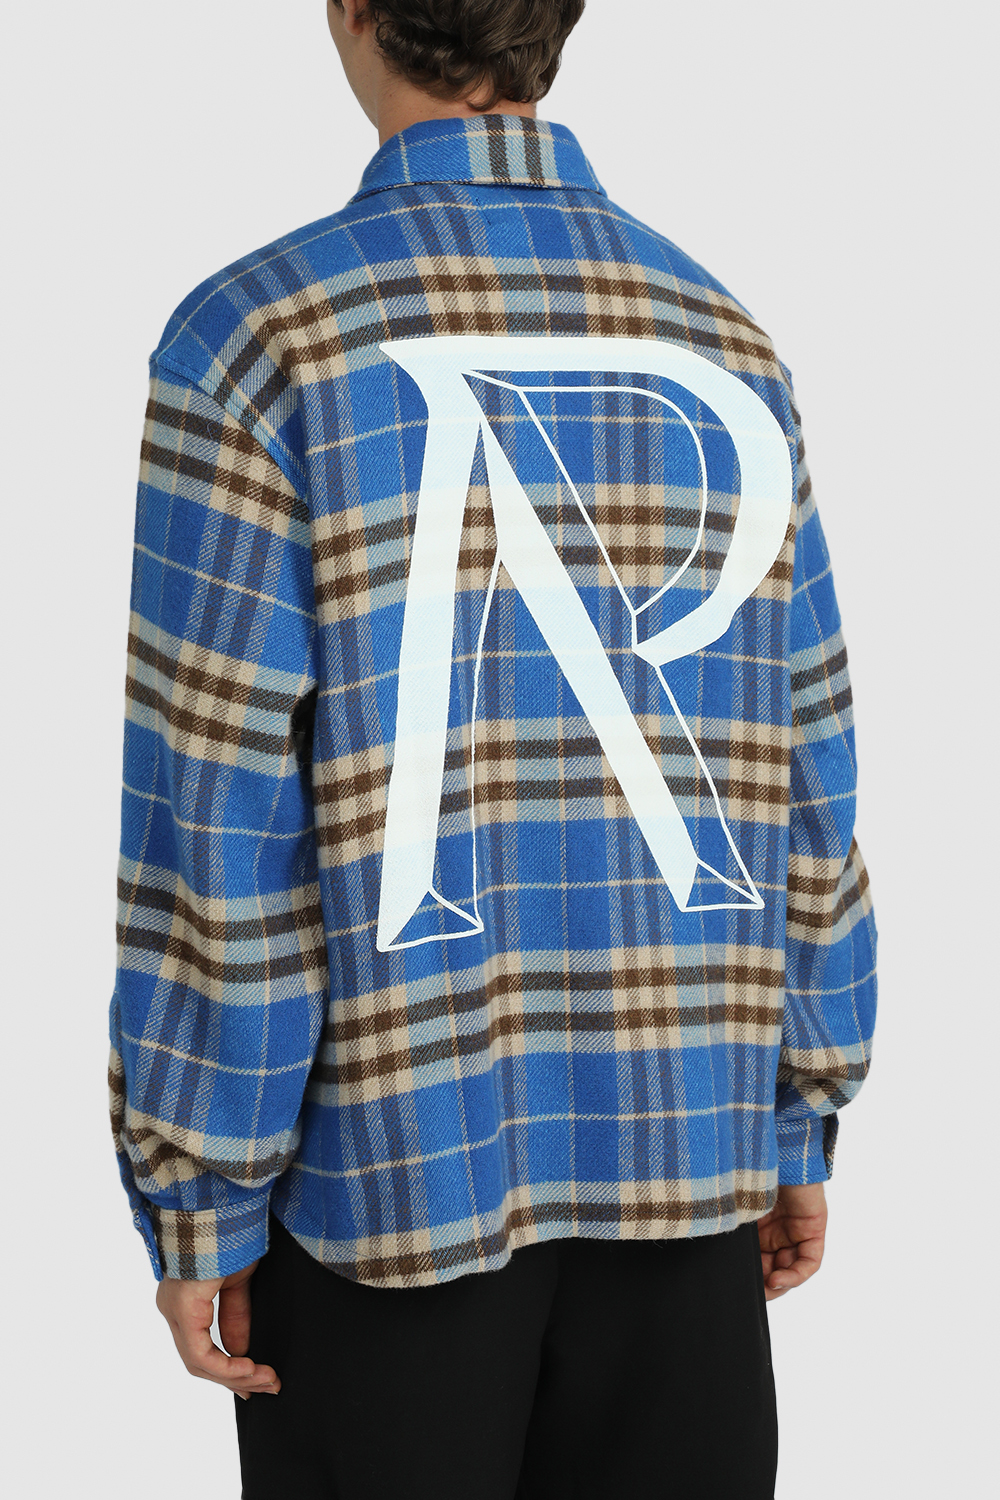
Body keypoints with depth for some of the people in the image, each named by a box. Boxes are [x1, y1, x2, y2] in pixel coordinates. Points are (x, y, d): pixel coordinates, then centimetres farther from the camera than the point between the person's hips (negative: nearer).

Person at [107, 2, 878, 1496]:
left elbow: (216, 806, -11)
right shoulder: (727, 348, 3)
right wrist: (803, 1127, 13)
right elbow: (807, 774, 5)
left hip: (391, 1152, -3)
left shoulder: (260, 336, -9)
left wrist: (194, 1201, -4)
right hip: (679, 1143, 3)